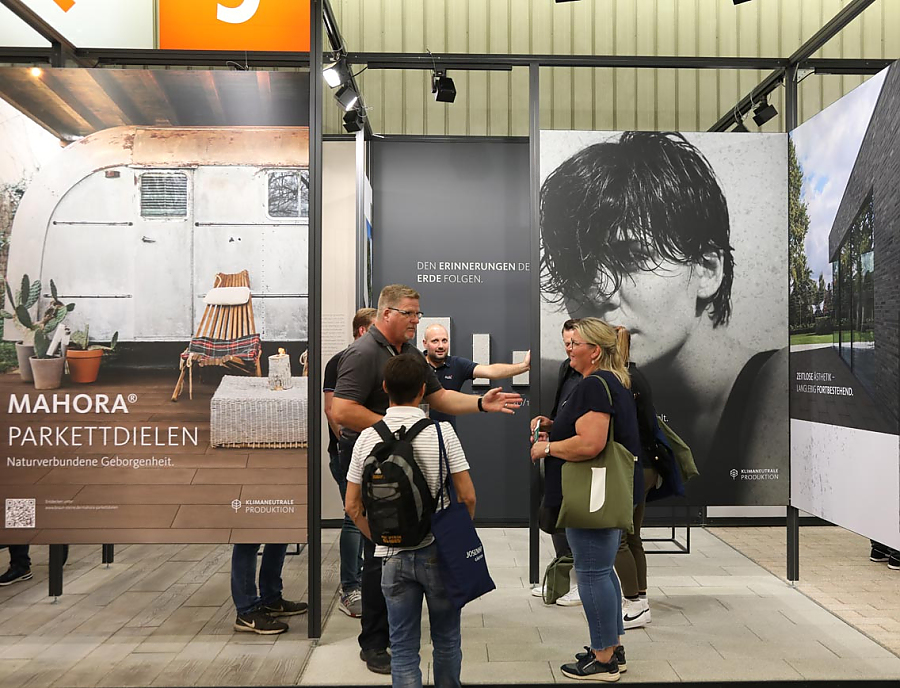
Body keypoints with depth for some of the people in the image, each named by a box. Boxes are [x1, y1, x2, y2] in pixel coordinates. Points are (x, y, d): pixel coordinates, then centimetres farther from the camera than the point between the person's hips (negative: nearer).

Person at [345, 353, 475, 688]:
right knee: (446, 640, 18)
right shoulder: (442, 431, -11)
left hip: (393, 557, 1)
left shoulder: (368, 437, -4)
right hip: (438, 551, -1)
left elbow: (353, 506, 0)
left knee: (403, 648, 11)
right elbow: (467, 496, -10)